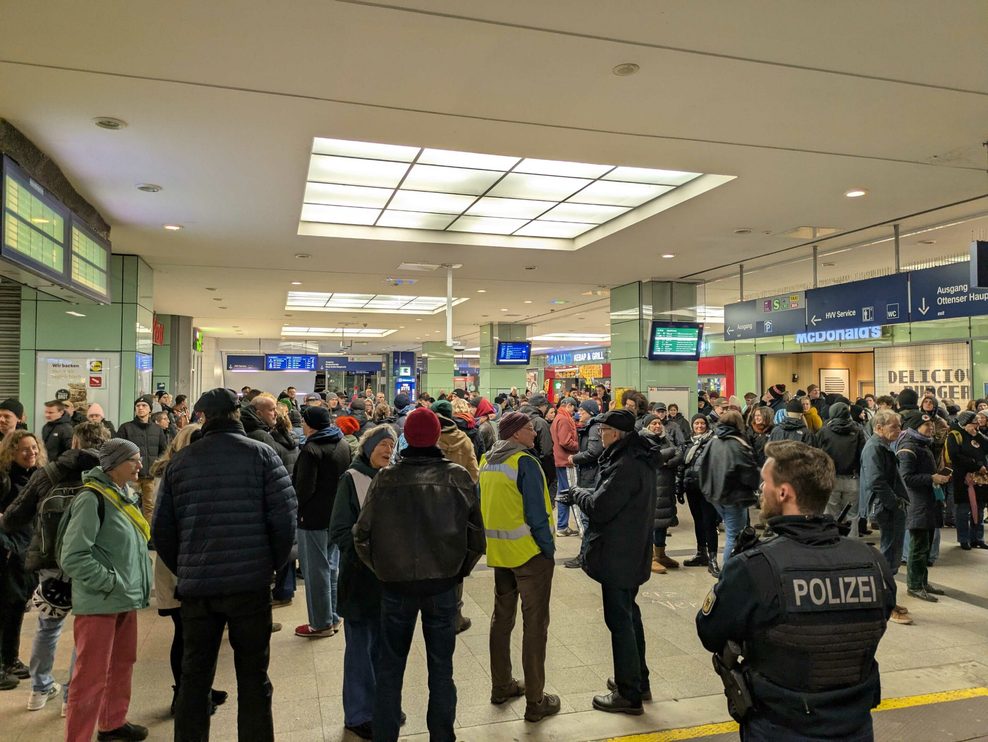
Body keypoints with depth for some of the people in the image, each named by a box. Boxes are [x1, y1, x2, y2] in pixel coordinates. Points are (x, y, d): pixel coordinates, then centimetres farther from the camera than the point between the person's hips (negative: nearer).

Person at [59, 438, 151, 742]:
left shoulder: (127, 496, 8)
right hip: (100, 603, -8)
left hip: (126, 599, 8)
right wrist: (110, 582, -18)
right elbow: (72, 557, -21)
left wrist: (137, 585, 13)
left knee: (122, 664, 19)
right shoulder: (92, 498, -18)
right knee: (92, 675, -1)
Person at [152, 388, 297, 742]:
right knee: (253, 676, 10)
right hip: (250, 582, -2)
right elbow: (285, 517, -10)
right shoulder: (261, 454, -4)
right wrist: (273, 564, 5)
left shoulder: (180, 460, 4)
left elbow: (162, 529, 5)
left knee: (194, 676, 16)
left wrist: (184, 570, 16)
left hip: (197, 585, 2)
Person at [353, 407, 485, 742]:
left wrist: (382, 569, 8)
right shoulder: (457, 477, -8)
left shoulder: (385, 479, -8)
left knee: (390, 665, 16)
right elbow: (476, 537, -5)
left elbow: (362, 536, -6)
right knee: (441, 667, 13)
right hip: (443, 583, 0)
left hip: (395, 583, 0)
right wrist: (458, 571, 8)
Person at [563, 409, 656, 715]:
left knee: (619, 619, 2)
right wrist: (587, 494, 2)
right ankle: (638, 680, 36)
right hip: (632, 551, 10)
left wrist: (577, 493, -8)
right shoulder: (639, 458, 7)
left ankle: (629, 694, 14)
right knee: (629, 613, 21)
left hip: (617, 554, -10)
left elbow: (600, 507, -24)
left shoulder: (626, 465, -25)